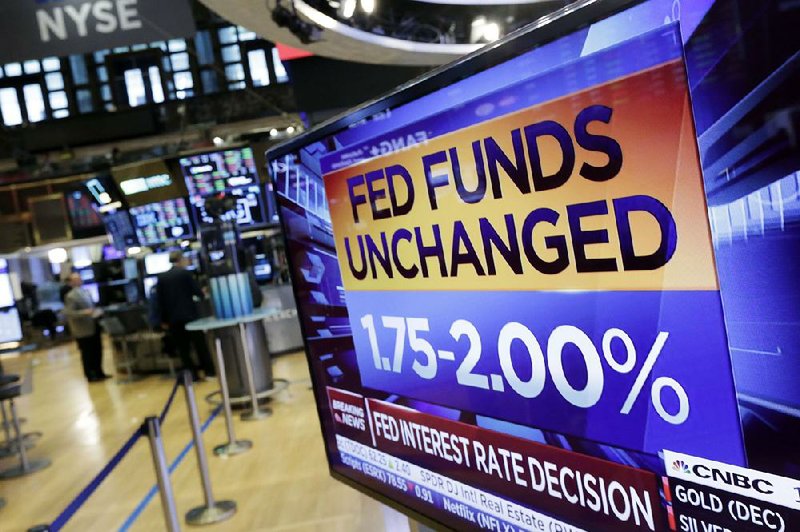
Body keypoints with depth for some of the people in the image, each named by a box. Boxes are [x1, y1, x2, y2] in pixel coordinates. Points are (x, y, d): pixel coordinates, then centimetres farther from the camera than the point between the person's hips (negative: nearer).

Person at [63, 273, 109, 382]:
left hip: (94, 327, 8)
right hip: (83, 330, -8)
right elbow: (68, 313, -22)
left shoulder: (85, 292, 12)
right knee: (87, 353, 3)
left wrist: (97, 311, 4)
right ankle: (91, 376, 15)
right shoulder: (70, 296, -14)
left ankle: (99, 373, 26)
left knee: (97, 351, 14)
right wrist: (84, 312, -28)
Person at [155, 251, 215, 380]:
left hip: (172, 318, 3)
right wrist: (202, 294, 21)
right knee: (200, 343, 7)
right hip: (189, 315, -3)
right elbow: (198, 292, -4)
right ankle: (209, 371, 11)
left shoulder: (161, 277, 4)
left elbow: (159, 300, 5)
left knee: (182, 347, 7)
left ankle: (192, 374, 8)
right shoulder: (185, 273, -5)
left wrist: (163, 320, 11)